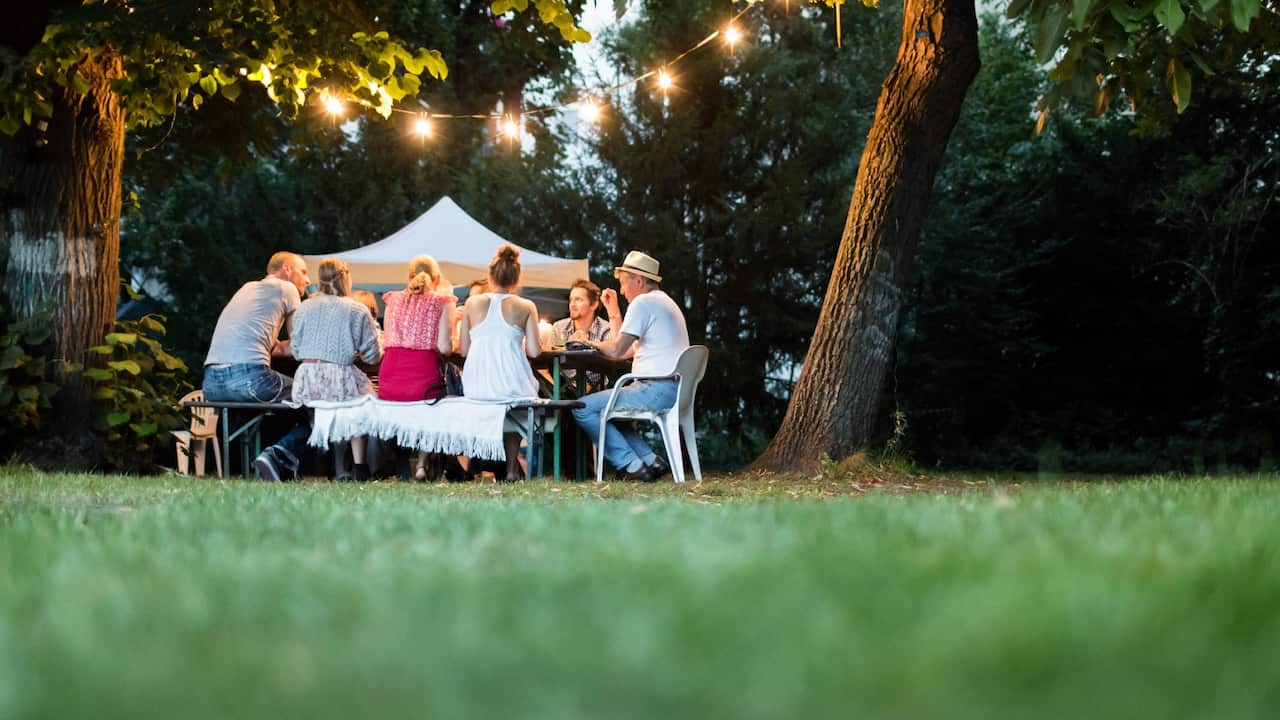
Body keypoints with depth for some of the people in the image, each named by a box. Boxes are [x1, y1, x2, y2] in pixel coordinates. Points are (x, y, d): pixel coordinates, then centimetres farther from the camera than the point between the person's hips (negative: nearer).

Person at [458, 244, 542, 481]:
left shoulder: (472, 303, 7)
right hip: (512, 385, -1)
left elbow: (463, 348, 8)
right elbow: (534, 351, -1)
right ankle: (511, 467, 24)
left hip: (476, 387, 2)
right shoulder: (526, 307, 3)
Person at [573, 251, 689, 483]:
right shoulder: (664, 302, 23)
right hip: (673, 391, 11)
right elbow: (625, 348, 24)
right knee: (604, 407, 27)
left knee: (584, 408, -10)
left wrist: (591, 342, 5)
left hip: (657, 389, -11)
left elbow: (616, 351, -13)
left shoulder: (642, 303, -9)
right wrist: (613, 311, 26)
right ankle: (650, 460, 13)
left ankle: (632, 466, -11)